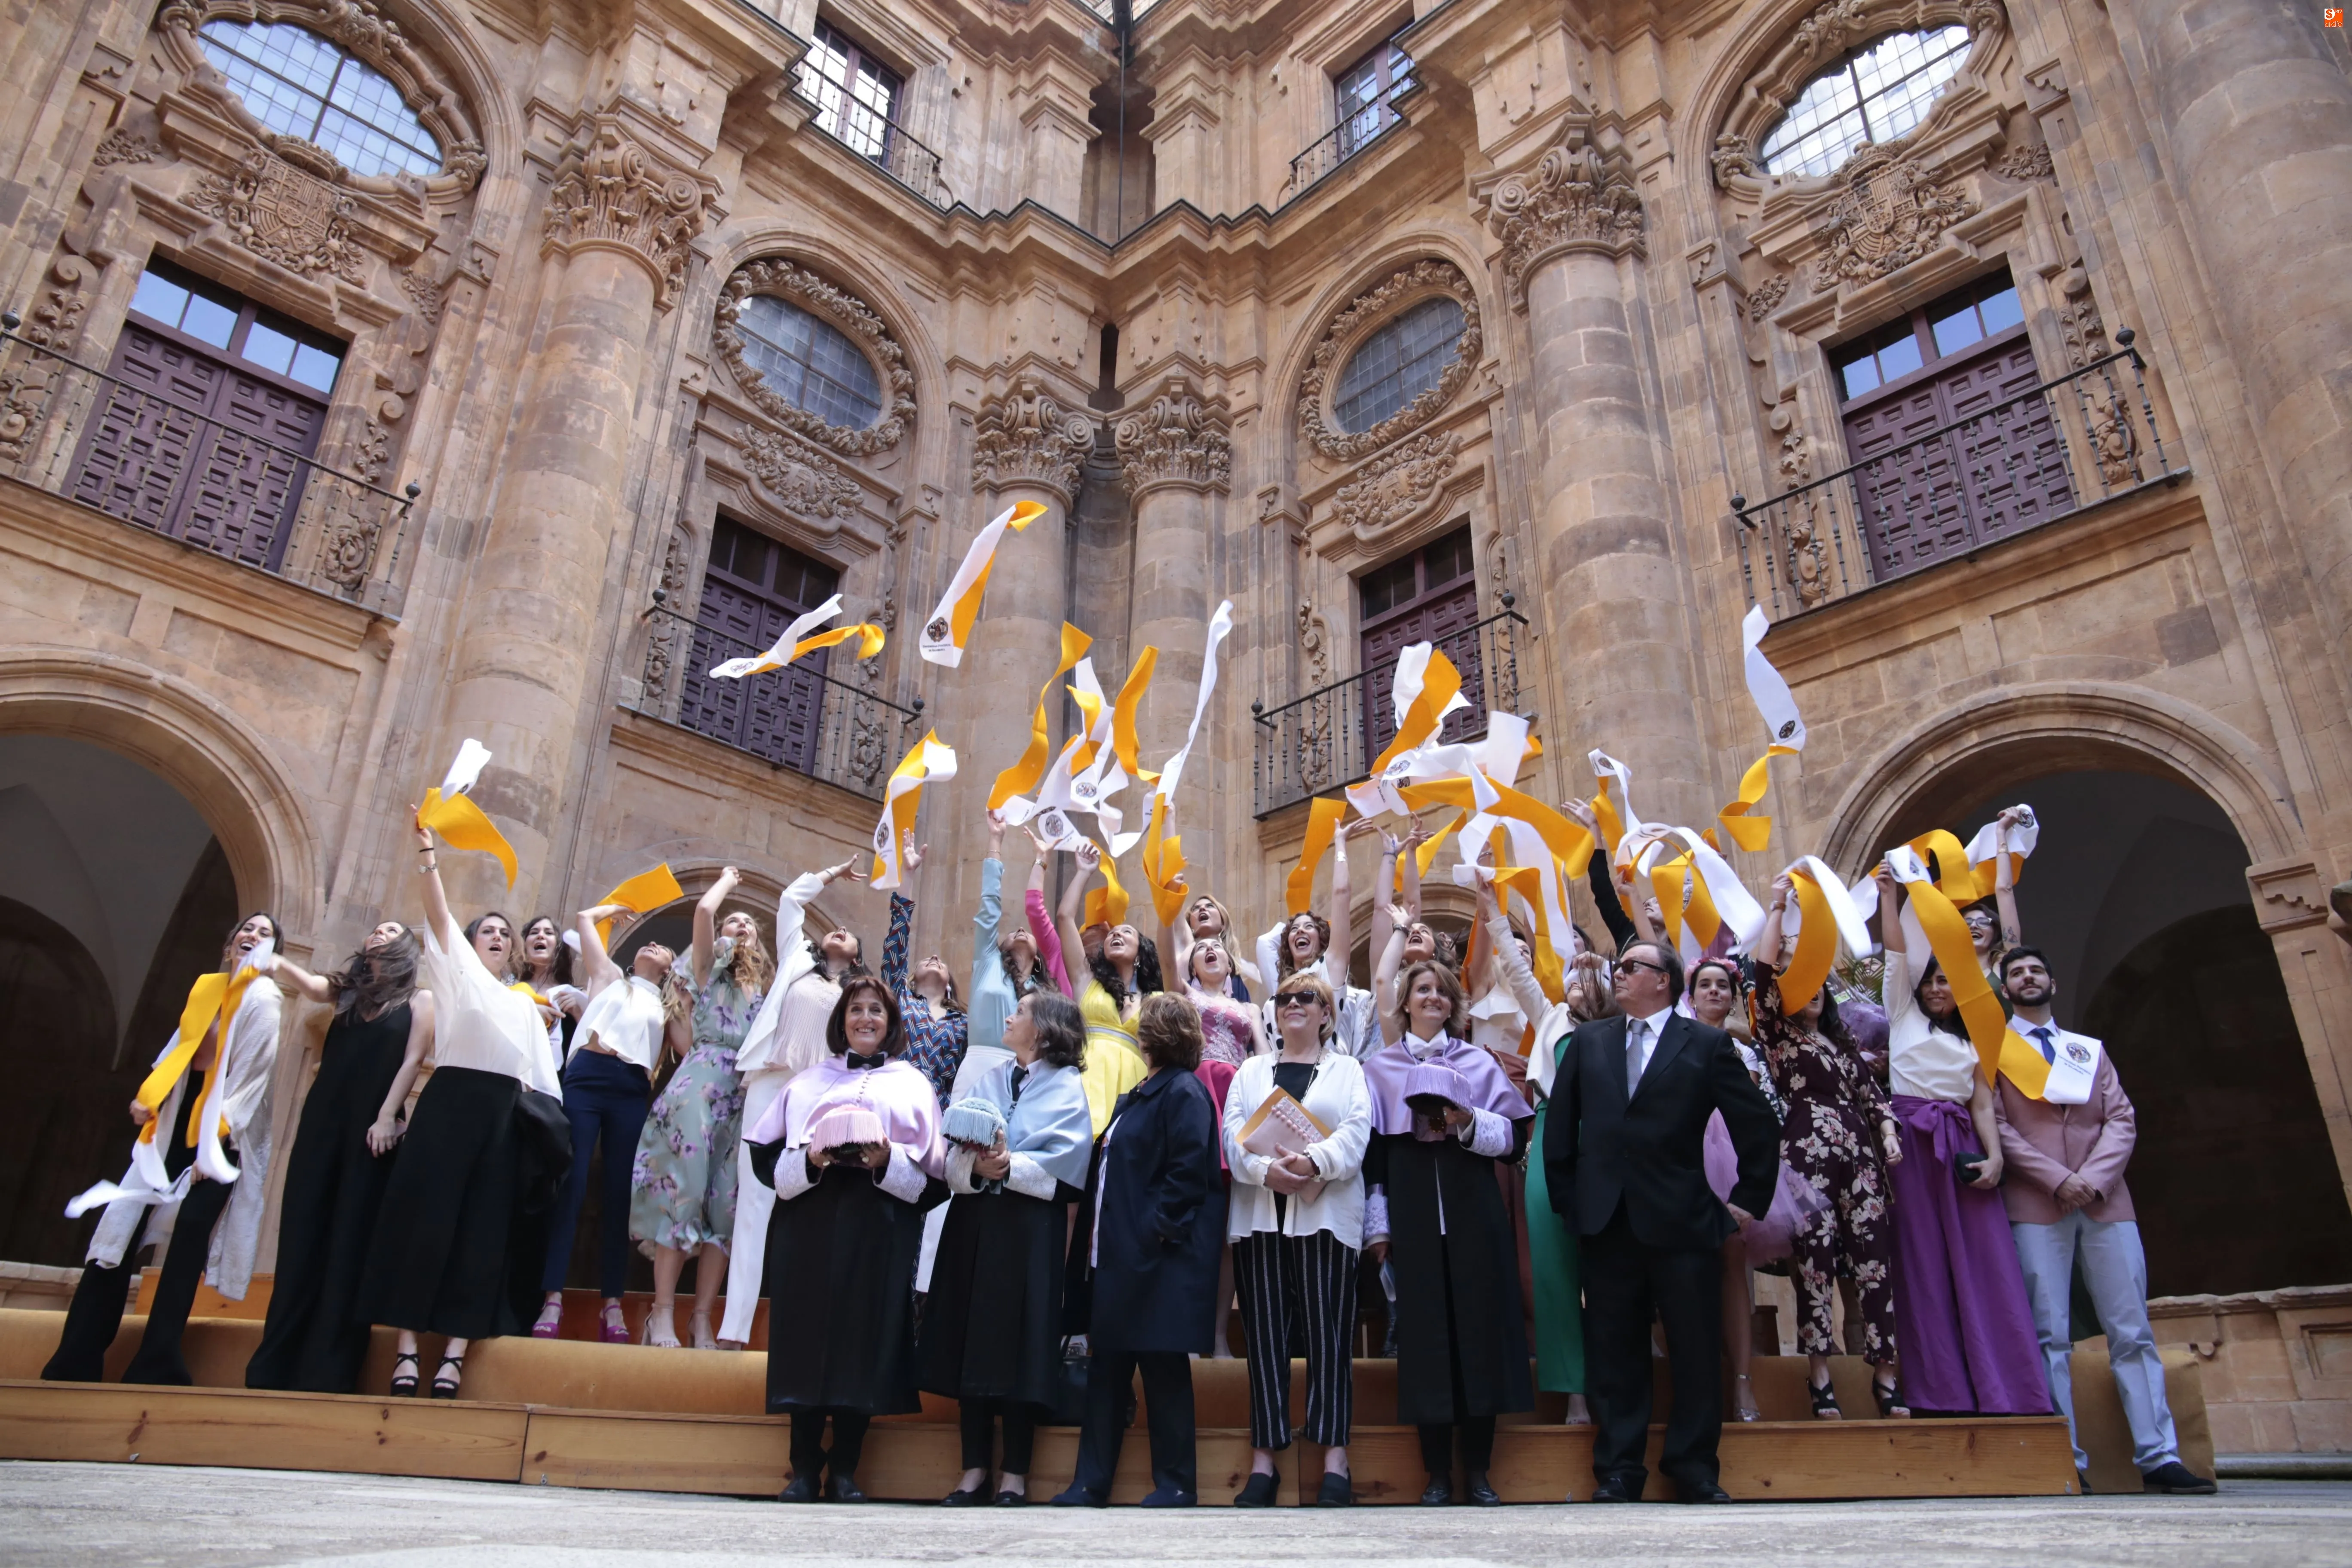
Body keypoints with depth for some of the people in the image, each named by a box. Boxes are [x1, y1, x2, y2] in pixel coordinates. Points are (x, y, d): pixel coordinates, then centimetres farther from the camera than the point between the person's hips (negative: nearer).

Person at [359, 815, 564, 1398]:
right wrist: (428, 858, -13)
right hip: (450, 1101, -3)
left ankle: (455, 1351, -3)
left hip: (505, 1113, 3)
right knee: (428, 1218, -8)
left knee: (484, 1230, -3)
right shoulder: (456, 974, 15)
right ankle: (407, 1346, -4)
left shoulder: (525, 1004, 24)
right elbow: (439, 917, 0)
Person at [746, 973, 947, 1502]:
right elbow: (767, 1156, 9)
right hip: (809, 1226, 1)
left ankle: (844, 1469, 6)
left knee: (865, 1344, -4)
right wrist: (808, 1160, -11)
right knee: (807, 1337, -3)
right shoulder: (810, 1082, 18)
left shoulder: (914, 1086, 14)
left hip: (879, 1234, -1)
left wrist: (889, 1161, -12)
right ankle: (804, 1469, 6)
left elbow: (934, 1174, 6)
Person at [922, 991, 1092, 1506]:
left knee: (1018, 1344, -3)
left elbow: (1066, 1160, -10)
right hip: (973, 1220, 5)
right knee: (969, 1341, 4)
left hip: (1029, 1227, -5)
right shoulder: (987, 1082, 17)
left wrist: (1010, 1167, -20)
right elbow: (953, 1152, 7)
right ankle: (975, 1469, 14)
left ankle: (1015, 1474, 7)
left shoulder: (1067, 1087, 3)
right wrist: (976, 1168, -14)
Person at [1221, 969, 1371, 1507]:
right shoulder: (1251, 1071, 20)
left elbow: (1356, 1131, -2)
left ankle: (1335, 1458, -1)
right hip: (1259, 1216, 2)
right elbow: (1233, 1132, 5)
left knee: (1327, 1332, -5)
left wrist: (1314, 1162, -19)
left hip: (1325, 1215, -2)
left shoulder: (1347, 1069, 14)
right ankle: (1264, 1457, 5)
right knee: (1265, 1332, 1)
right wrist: (1266, 1170, -14)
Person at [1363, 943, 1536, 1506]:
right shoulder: (1381, 1068, 9)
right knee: (1425, 1332, 0)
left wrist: (1469, 1123, -14)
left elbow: (1514, 1137, 5)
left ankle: (1477, 1469, 12)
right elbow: (1370, 1149, 4)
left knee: (1479, 1327, 0)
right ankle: (1438, 1473, 9)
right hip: (1413, 1217, 0)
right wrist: (1376, 1227, -1)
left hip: (1474, 1216, 1)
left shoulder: (1478, 1063, 10)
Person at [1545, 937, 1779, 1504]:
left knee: (1696, 1350, 5)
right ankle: (1619, 1469, 18)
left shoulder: (1707, 1045, 1)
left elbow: (1759, 1126, 3)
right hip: (1608, 1219, 3)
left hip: (1682, 1221, -2)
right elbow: (1561, 1124, 13)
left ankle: (1694, 1468, 21)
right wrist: (1565, 1197, 8)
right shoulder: (1588, 1041, 10)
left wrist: (1748, 1200, 2)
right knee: (1614, 1351, 8)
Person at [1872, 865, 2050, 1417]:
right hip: (1913, 1144, -2)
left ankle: (2002, 1394, -3)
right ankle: (1944, 1394, -2)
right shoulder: (1903, 1014, 14)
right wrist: (1889, 892, 0)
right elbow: (1898, 949, 5)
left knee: (1984, 1267, -4)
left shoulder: (1974, 1041, 20)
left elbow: (1983, 1104, 10)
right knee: (1926, 1268, -3)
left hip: (1963, 1149, 2)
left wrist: (1995, 1155, -4)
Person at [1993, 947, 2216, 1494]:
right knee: (2050, 1336, -5)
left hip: (2104, 1200, 3)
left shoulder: (2089, 1049, 21)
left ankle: (2159, 1456, 4)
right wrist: (2057, 1179, -12)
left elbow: (2122, 1120, 10)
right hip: (2035, 1204, -3)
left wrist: (2093, 1178, -7)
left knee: (2132, 1331, 1)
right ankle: (2067, 1461, -3)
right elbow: (1997, 1125, -1)